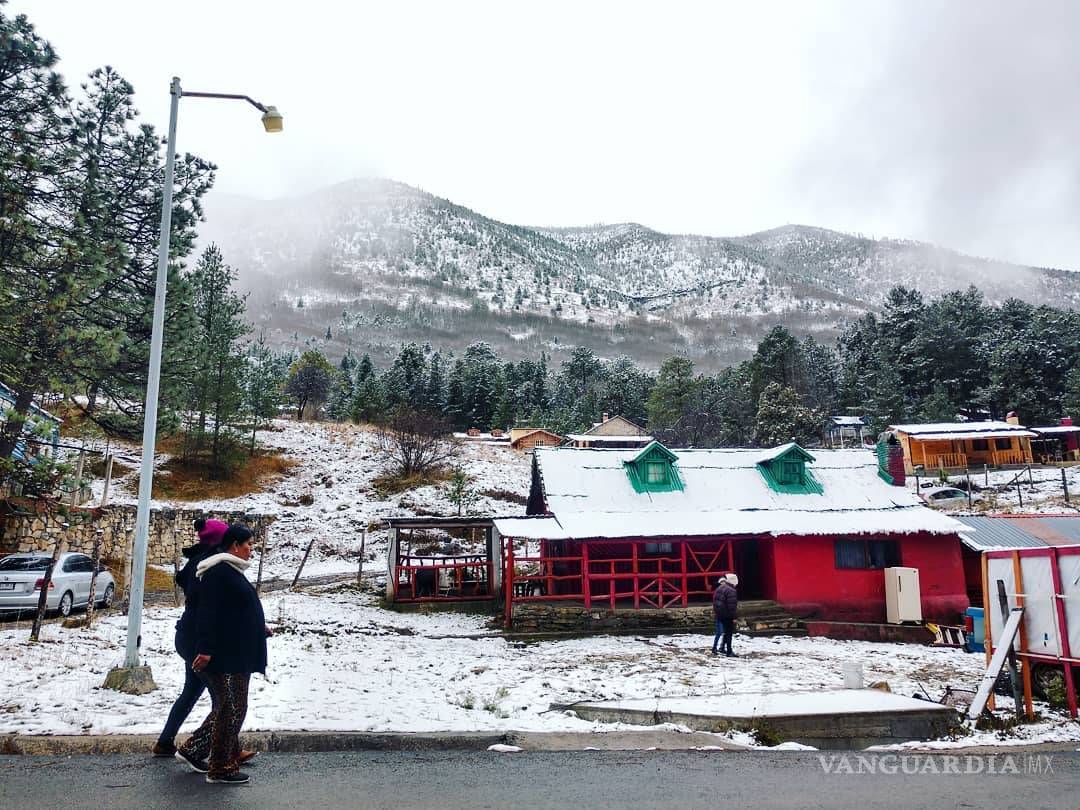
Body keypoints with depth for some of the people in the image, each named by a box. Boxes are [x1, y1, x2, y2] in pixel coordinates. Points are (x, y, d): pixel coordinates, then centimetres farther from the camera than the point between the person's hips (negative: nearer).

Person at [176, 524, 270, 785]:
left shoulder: (231, 572, 17)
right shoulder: (219, 572, -16)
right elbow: (208, 612, -23)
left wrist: (259, 629, 34)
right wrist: (205, 649, -27)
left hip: (236, 655, 11)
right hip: (225, 656, -11)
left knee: (226, 709, 18)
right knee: (231, 710, -2)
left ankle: (192, 750, 30)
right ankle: (221, 769, 8)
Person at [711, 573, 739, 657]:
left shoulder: (719, 589, 11)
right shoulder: (731, 591, -18)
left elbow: (715, 602, 17)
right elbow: (732, 606, -21)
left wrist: (715, 612, 22)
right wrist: (734, 617, -16)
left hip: (719, 615, 8)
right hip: (727, 616, -8)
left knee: (726, 632, 19)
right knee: (729, 633, -1)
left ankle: (722, 648, 23)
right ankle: (729, 652, 1)